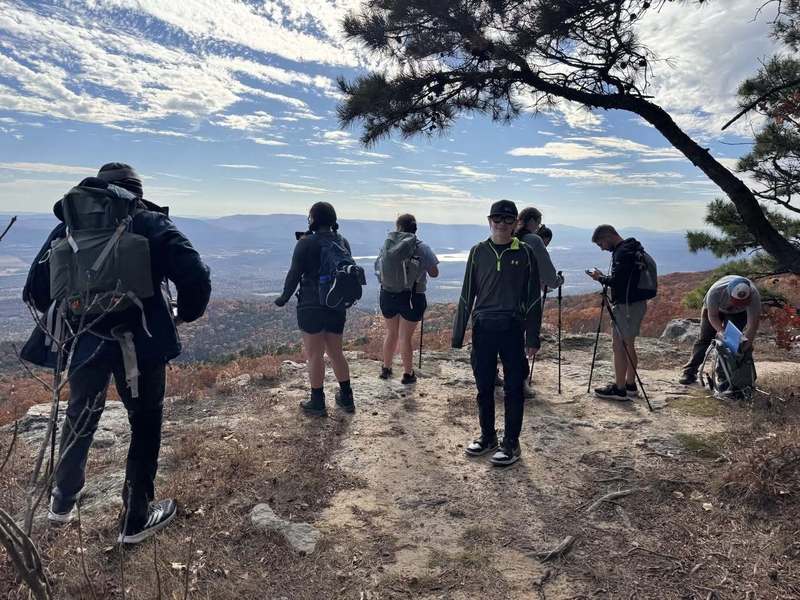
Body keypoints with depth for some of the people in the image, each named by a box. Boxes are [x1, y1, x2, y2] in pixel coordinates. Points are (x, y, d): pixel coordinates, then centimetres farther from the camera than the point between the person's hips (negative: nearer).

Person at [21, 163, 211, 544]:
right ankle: (137, 519, 21)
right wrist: (187, 314, 5)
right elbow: (196, 278, -13)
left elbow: (35, 290, 8)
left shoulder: (70, 224, 8)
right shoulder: (150, 224, -2)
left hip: (82, 341, 4)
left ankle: (62, 502, 43)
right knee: (145, 424, 12)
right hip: (137, 343, -4)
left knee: (80, 417, 25)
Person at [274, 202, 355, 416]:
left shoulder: (306, 243, -10)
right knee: (336, 352, 17)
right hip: (338, 306, 6)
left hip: (311, 306, -6)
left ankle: (317, 403, 11)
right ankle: (346, 398, 23)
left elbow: (294, 274, -7)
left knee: (314, 355, 4)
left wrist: (284, 298, 5)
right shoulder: (343, 242, 5)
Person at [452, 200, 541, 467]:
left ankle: (511, 443, 17)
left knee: (513, 388, 4)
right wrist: (458, 335, 5)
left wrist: (532, 338, -3)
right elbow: (467, 295, 7)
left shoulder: (525, 253, 0)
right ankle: (487, 436, 27)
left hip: (512, 329, -2)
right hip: (482, 327, 2)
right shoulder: (478, 252, 5)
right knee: (484, 387, 10)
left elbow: (533, 297, 1)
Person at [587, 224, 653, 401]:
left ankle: (619, 389, 1)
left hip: (626, 305, -10)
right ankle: (630, 385, 24)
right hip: (638, 302, 10)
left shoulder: (622, 253, -16)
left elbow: (617, 281, -22)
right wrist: (604, 278, 10)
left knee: (619, 346, -4)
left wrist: (600, 278, -5)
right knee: (629, 345, 16)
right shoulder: (634, 249, 15)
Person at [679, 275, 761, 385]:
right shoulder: (715, 291, -42)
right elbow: (712, 315, -28)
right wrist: (722, 331, -42)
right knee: (705, 338, -5)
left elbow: (753, 325, -38)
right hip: (714, 308, -1)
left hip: (739, 314, 1)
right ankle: (690, 371, -4)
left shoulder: (754, 296, -39)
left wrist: (746, 344, -49)